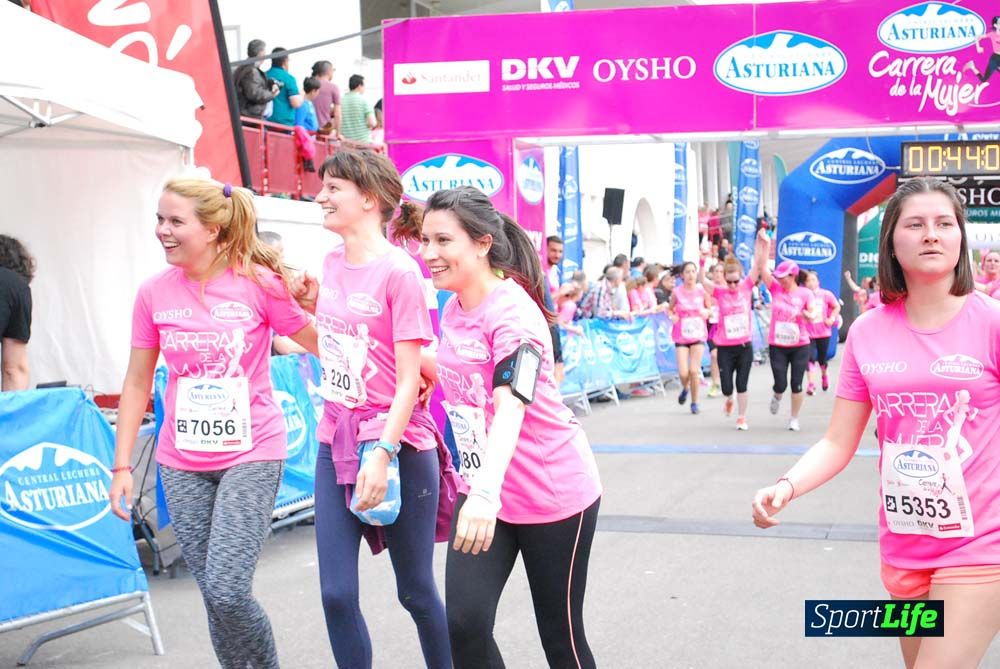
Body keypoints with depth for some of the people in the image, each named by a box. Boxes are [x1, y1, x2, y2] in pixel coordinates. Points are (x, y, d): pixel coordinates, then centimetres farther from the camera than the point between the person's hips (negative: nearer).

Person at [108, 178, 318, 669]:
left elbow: (319, 344, 1)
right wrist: (122, 465, 4)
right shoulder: (154, 292, 1)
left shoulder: (259, 282, -9)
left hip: (251, 453, -3)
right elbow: (137, 383, 7)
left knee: (227, 592, -11)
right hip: (182, 462, 4)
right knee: (214, 596, 7)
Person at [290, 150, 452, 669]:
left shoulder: (399, 271, -13)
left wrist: (382, 455, -22)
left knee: (415, 589, 8)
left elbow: (409, 379, -15)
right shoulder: (331, 264, 8)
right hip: (336, 442, 6)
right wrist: (313, 305, 7)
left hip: (395, 445, -6)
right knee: (336, 593, 3)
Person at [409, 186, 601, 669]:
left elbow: (511, 405, -36)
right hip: (483, 488, 6)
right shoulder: (453, 309, 2)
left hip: (553, 492, -6)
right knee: (464, 622, -8)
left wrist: (486, 491, -50)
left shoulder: (512, 310, -21)